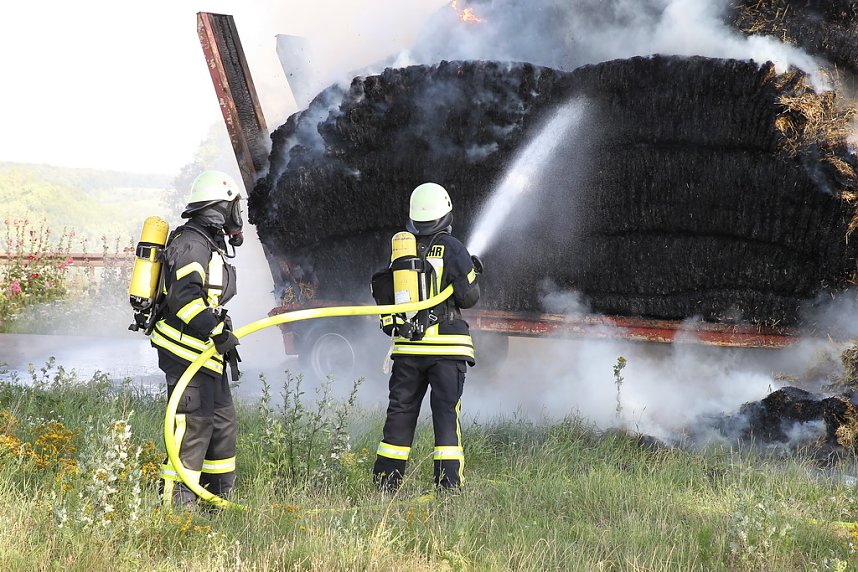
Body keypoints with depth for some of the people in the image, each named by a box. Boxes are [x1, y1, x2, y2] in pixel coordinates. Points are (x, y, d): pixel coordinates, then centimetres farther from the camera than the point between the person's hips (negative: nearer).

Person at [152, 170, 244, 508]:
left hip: (206, 352, 11)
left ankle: (217, 500, 23)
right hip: (186, 351, -11)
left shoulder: (209, 243, 20)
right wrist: (217, 331, -31)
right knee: (193, 425, -12)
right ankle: (176, 503, -10)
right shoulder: (191, 242, -13)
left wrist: (225, 340, 28)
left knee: (222, 422, 14)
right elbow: (184, 296, -26)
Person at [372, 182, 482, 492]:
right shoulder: (452, 248, -7)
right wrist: (472, 273, 13)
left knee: (400, 411, 11)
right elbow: (468, 297, -5)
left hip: (407, 346, 4)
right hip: (446, 345, -4)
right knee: (446, 412, -2)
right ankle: (448, 483, -8)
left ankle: (385, 481, 12)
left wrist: (391, 323, 26)